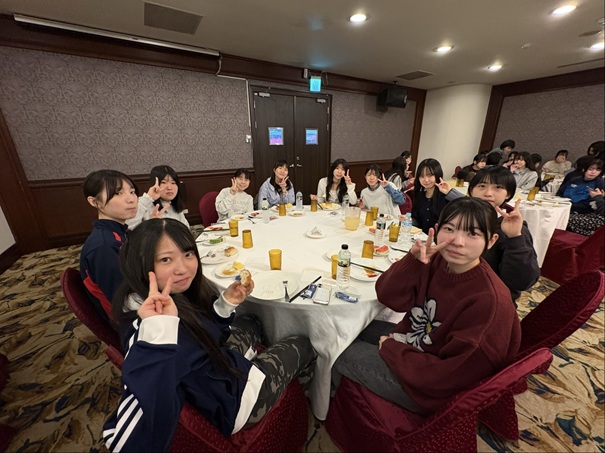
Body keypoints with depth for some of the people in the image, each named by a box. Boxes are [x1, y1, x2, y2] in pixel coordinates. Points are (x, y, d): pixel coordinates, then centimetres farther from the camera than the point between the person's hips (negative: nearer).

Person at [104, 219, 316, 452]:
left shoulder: (178, 292, -13)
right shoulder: (144, 325, -38)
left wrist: (226, 303, -15)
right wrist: (157, 333, -55)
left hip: (220, 360, 7)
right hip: (232, 401, -7)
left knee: (251, 322, 33)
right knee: (301, 346, 14)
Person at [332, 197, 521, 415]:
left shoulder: (489, 301, -30)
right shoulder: (438, 260, -11)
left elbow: (450, 376, -26)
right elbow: (387, 296, -13)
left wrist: (391, 348, -16)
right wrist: (413, 259, -28)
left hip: (434, 387, -6)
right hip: (410, 343, 6)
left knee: (342, 355, -5)